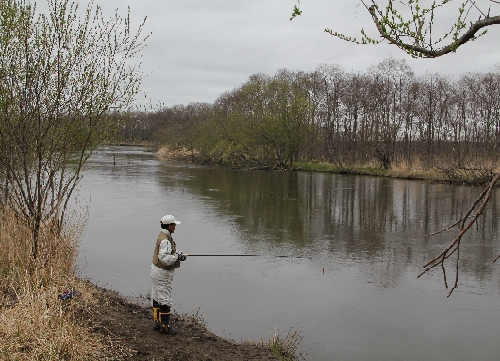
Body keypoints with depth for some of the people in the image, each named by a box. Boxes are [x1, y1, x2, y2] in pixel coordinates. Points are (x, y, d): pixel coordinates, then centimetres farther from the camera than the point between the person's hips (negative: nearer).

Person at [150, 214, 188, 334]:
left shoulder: (163, 236, 9)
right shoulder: (165, 240, -23)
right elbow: (165, 259, -31)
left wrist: (178, 255, 3)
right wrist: (178, 256, -19)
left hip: (157, 270, 11)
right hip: (163, 273, -11)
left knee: (157, 297, 16)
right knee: (165, 300, -3)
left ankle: (157, 322, 26)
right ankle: (164, 326, 4)